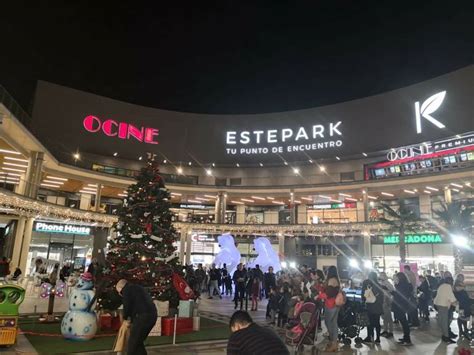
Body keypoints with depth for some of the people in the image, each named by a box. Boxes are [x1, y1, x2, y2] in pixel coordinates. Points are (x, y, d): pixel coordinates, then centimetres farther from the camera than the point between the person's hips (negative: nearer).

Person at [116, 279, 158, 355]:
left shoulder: (127, 289, 4)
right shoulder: (137, 288, 30)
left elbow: (127, 306, -3)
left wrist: (126, 318, 14)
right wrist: (131, 319, 21)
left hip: (143, 317, -9)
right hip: (152, 315, 9)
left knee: (132, 343, 2)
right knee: (138, 342, 20)